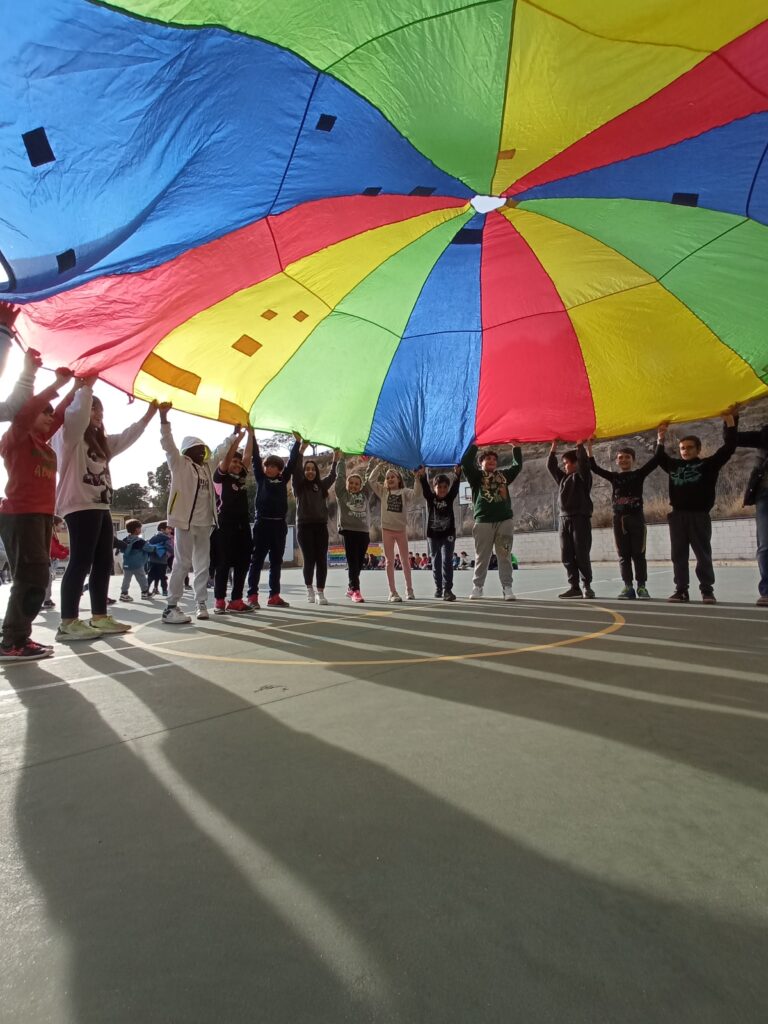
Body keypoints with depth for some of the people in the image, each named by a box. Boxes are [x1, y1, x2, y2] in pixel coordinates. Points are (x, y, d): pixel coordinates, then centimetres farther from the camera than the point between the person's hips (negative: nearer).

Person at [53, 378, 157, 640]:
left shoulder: (101, 442, 25)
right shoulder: (70, 436, 0)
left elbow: (128, 436, 31)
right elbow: (78, 412, -19)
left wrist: (149, 415, 31)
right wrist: (86, 386, -13)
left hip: (101, 507, 10)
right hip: (80, 507, -10)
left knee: (103, 563, 8)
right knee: (81, 562, -14)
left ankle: (99, 617, 13)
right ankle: (68, 623, -13)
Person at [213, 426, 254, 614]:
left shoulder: (242, 476, 17)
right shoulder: (220, 476, 2)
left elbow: (248, 456, 11)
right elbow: (226, 458, -12)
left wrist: (250, 435, 6)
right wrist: (237, 438, -16)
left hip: (243, 524, 6)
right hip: (226, 525, -6)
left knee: (243, 562, 5)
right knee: (224, 563, -2)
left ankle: (236, 600, 11)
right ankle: (219, 601, 5)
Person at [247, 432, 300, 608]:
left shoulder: (283, 479, 12)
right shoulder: (260, 478, 7)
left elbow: (292, 461, 13)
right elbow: (256, 458, 2)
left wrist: (297, 441, 11)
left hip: (280, 524, 3)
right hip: (262, 523, -3)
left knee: (276, 561, 8)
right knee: (257, 560, 0)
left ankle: (274, 596, 14)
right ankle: (252, 595, 1)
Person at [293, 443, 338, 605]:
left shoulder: (320, 485, 12)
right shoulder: (299, 485, 2)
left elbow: (332, 476, 21)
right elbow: (295, 469, -11)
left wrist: (335, 460, 15)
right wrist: (301, 450, -18)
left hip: (321, 526, 3)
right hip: (304, 526, -3)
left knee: (322, 560, -1)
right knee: (309, 560, 0)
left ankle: (320, 592, 4)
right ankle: (309, 590, 17)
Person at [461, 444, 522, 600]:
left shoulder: (503, 474, 18)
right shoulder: (476, 475, 7)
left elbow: (517, 465, 20)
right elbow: (466, 463, -8)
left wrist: (516, 447, 13)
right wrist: (474, 445, -8)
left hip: (504, 521, 3)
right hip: (483, 521, -3)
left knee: (504, 556, 1)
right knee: (482, 557, 2)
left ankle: (507, 588, 2)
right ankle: (477, 587, 10)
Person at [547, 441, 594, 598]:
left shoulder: (582, 476, 1)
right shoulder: (563, 478, 18)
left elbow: (584, 462, -15)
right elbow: (551, 465, 18)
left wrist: (580, 445, -12)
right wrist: (554, 446, 13)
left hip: (581, 519, -6)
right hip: (564, 519, 6)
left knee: (582, 555, -5)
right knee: (567, 556, 4)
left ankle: (587, 586, 6)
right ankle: (574, 586, 9)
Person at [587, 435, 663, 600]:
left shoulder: (639, 474, 5)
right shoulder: (614, 477, 12)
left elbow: (655, 460, -5)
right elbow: (594, 468, 7)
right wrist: (589, 448, -1)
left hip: (636, 517, -3)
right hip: (619, 519, 3)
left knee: (638, 554, -1)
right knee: (623, 555, 4)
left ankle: (642, 586, 3)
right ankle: (628, 587, 8)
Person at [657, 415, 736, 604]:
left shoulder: (708, 464, 5)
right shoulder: (675, 465, 14)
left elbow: (729, 448, 0)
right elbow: (660, 458, 29)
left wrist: (730, 422, -5)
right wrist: (661, 440, 17)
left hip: (699, 516, -3)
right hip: (678, 516, 4)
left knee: (703, 554, 0)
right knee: (678, 555, 5)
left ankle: (707, 591, 5)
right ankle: (681, 590, 11)